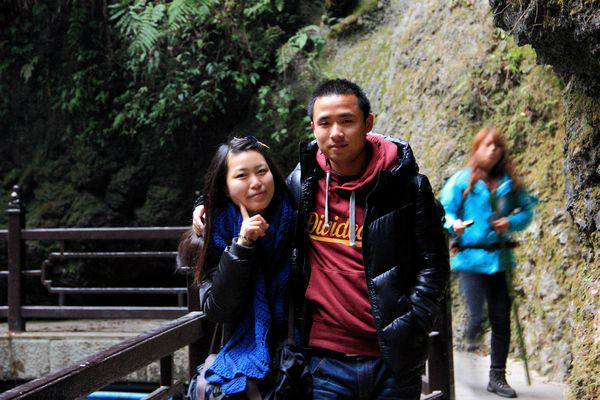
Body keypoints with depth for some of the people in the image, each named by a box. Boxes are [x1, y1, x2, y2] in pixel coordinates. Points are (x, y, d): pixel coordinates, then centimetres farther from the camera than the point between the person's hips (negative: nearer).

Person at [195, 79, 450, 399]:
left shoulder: (406, 185, -4)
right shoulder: (301, 183, 2)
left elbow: (433, 262, -1)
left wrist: (411, 327, -11)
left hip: (393, 361, -1)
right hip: (326, 361, 1)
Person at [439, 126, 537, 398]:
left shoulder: (509, 182, 8)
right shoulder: (462, 180, -1)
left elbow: (526, 209, 13)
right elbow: (445, 210, -4)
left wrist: (511, 222, -7)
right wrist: (454, 225, -25)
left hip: (499, 258, 4)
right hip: (471, 258, -3)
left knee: (501, 319, 5)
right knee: (477, 316, -14)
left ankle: (497, 377, 18)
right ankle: (471, 339, 22)